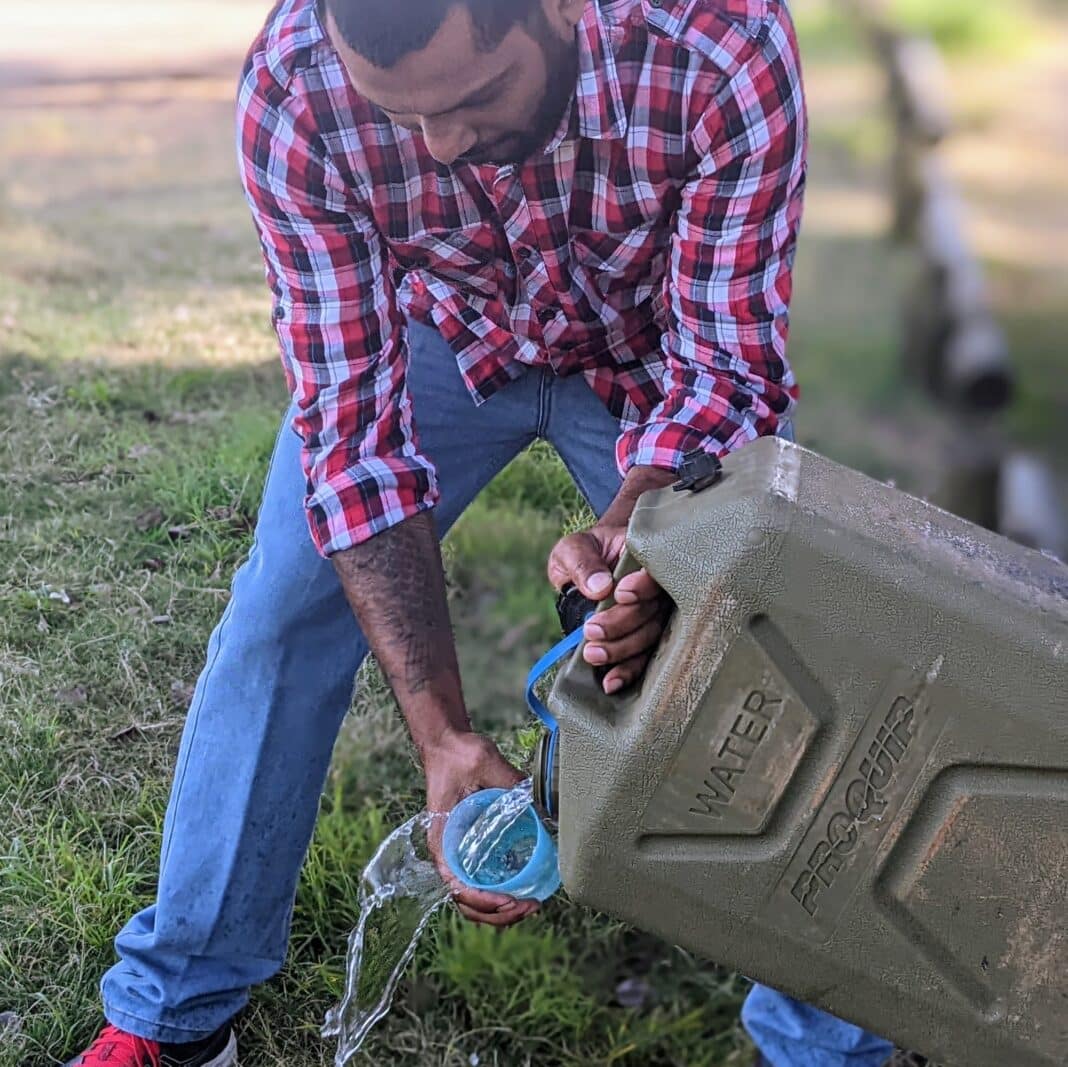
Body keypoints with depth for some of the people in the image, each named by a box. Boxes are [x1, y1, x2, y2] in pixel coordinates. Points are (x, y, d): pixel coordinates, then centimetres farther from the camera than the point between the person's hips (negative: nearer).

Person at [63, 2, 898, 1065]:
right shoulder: (291, 90, -33)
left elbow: (724, 366, -30)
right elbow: (353, 417, -31)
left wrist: (628, 531, -52)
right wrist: (444, 739, -39)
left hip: (649, 349, 0)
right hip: (432, 335, 1)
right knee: (278, 617, -8)